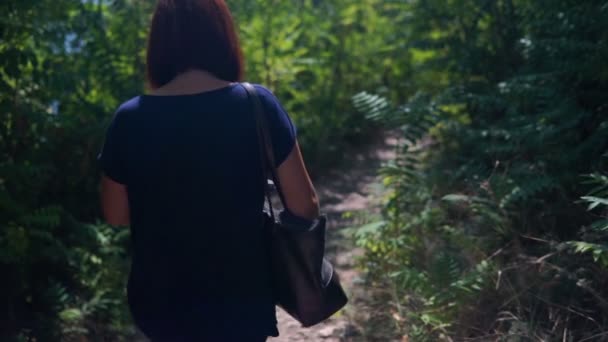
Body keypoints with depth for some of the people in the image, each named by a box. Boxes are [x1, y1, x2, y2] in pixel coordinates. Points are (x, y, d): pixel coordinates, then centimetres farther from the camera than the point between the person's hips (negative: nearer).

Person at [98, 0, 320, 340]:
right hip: (240, 300, -1)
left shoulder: (130, 119, -11)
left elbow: (116, 215, 0)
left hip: (161, 302, 2)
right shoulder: (257, 105, -16)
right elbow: (304, 206, -12)